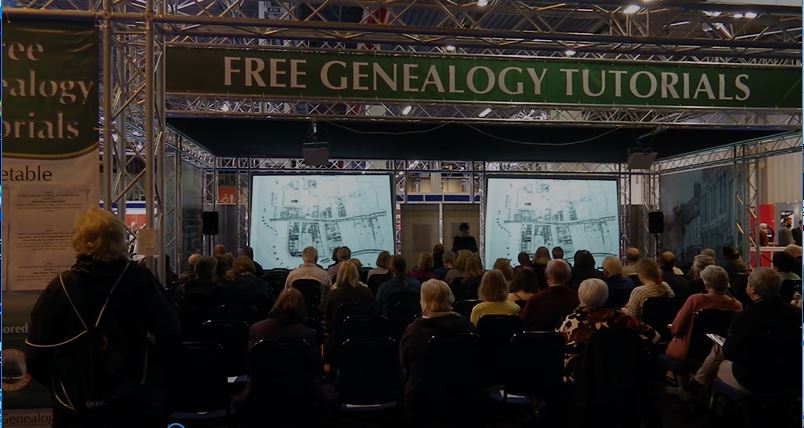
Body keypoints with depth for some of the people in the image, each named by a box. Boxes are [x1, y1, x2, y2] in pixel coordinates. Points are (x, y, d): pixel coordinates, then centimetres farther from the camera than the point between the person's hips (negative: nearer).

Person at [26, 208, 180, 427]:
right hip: (137, 405, 0)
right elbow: (169, 334, -10)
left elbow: (36, 356, -3)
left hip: (76, 410, 1)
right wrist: (154, 378, 6)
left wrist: (62, 385, 15)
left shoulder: (59, 287, -9)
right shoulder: (140, 280, -11)